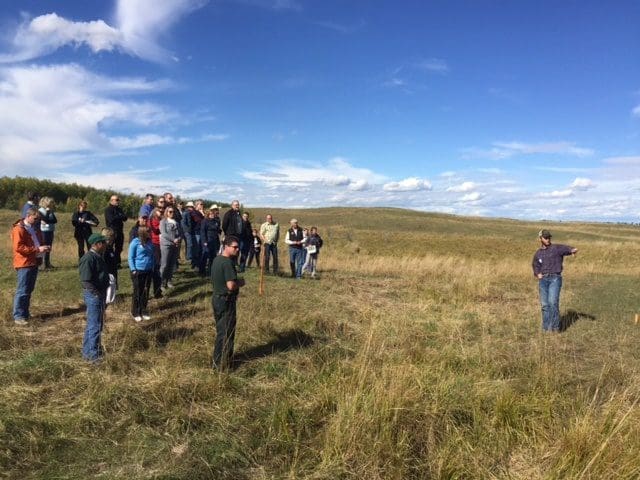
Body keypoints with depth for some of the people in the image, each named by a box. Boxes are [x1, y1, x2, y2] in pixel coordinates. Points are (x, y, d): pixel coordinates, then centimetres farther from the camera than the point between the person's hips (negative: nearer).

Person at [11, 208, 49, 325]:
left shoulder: (34, 229, 17)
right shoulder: (19, 229, -11)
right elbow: (18, 247, -19)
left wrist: (44, 248, 6)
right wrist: (37, 249, -22)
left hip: (34, 263, 9)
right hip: (24, 264, -9)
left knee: (29, 290, 13)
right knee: (22, 291, -6)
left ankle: (25, 313, 22)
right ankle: (18, 316, -1)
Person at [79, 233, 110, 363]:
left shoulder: (98, 256, 11)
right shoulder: (88, 258, -20)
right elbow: (86, 280, -25)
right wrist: (97, 293, -19)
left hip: (100, 294, 10)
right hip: (93, 295, -10)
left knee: (96, 324, 19)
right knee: (94, 325, -3)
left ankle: (88, 351, 31)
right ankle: (92, 354, 6)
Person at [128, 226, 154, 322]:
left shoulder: (149, 242, 6)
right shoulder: (135, 242, -10)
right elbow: (130, 257, -8)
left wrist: (152, 267, 10)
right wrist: (133, 270, -12)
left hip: (148, 271, 5)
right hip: (138, 271, -5)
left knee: (146, 292, 12)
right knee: (137, 292, 4)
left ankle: (143, 311, 24)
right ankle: (135, 313, 17)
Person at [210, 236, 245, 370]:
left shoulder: (217, 259, 8)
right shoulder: (227, 263, -21)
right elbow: (231, 285, -27)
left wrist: (236, 281, 12)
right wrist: (240, 282, -8)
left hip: (217, 298, 10)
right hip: (226, 301, -10)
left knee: (220, 330, 19)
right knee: (226, 332, 2)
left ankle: (219, 359, 30)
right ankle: (221, 363, 10)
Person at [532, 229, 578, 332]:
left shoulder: (557, 248, 2)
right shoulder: (537, 254, 15)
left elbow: (567, 249, -18)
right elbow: (536, 267, 27)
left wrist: (573, 250, -43)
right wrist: (538, 274, 5)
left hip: (555, 279, -4)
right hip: (543, 280, 4)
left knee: (553, 302, -17)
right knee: (545, 304, 3)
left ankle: (555, 326, -9)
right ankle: (546, 327, 12)